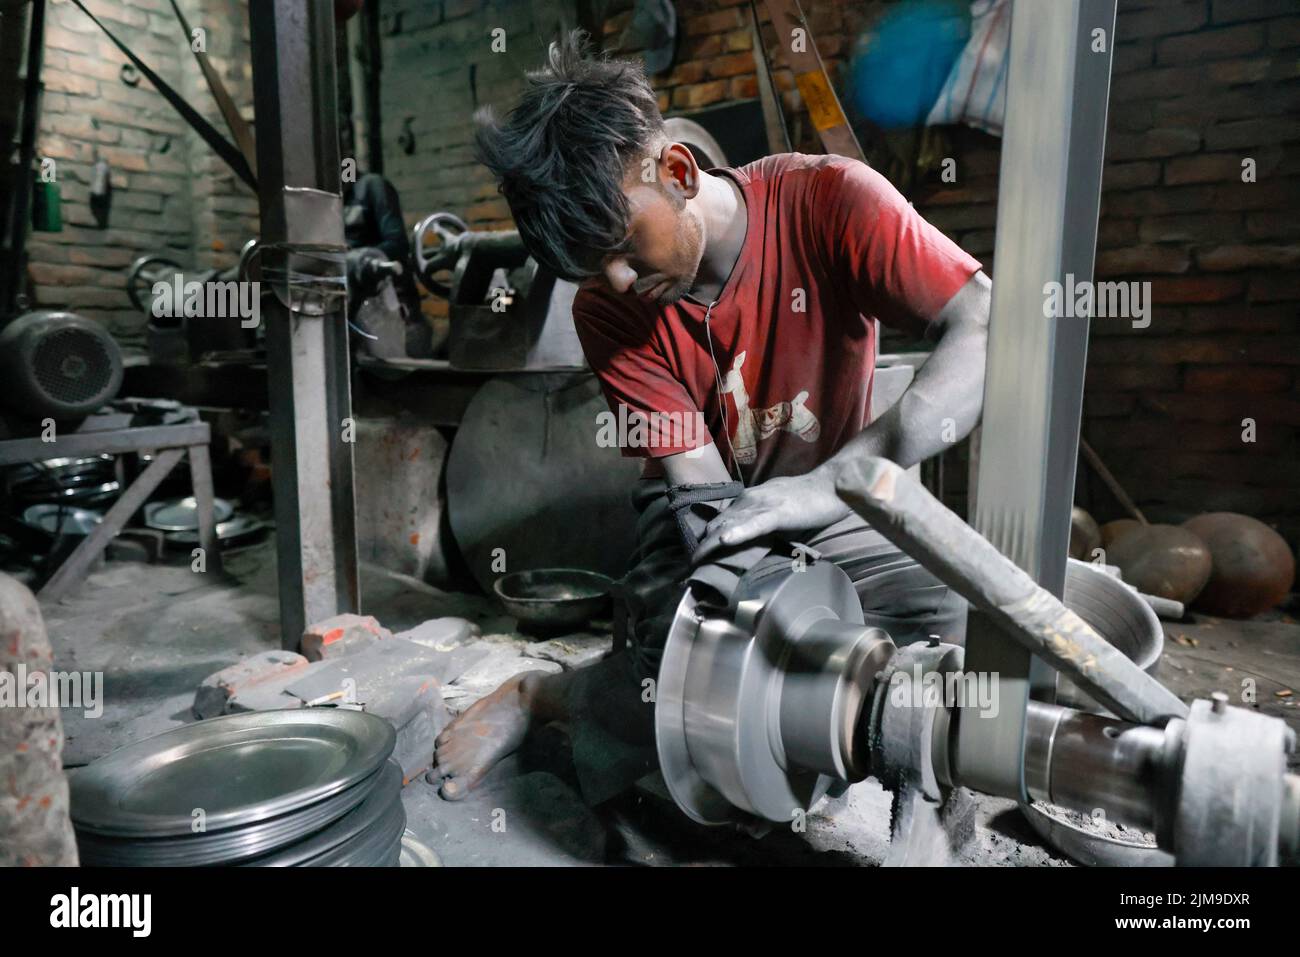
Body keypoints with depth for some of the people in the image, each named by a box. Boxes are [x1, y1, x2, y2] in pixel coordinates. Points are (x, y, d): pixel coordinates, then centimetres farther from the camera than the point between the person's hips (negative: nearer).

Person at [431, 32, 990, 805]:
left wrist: (832, 480, -45)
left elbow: (989, 334, -33)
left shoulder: (828, 200, -21)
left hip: (836, 498, 2)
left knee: (949, 627, -24)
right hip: (705, 511, -1)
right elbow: (702, 491, -19)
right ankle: (539, 696, 6)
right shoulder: (610, 312, -14)